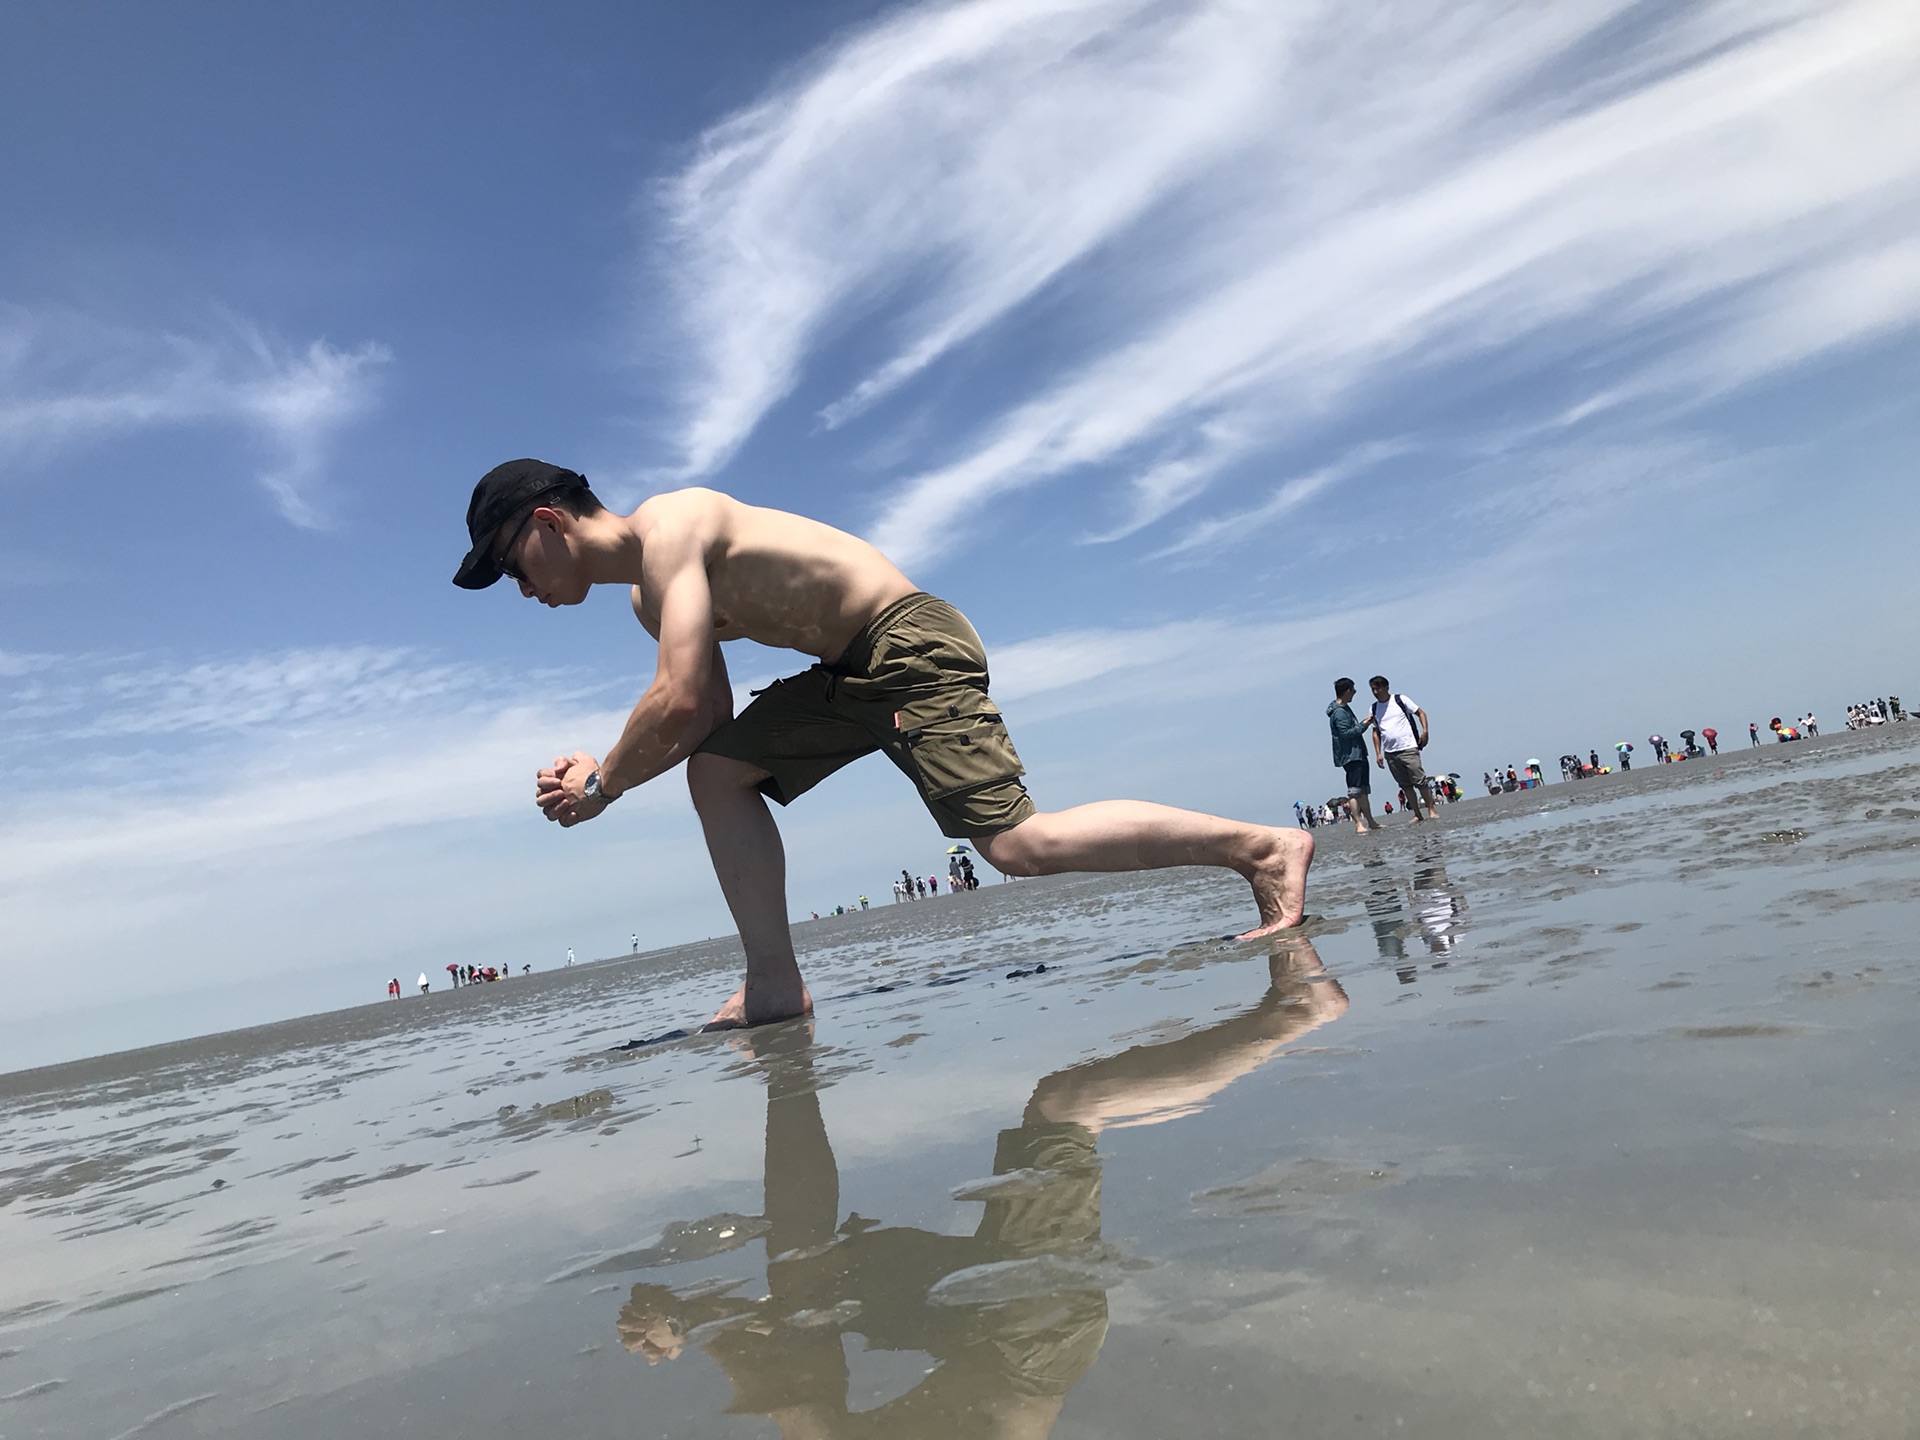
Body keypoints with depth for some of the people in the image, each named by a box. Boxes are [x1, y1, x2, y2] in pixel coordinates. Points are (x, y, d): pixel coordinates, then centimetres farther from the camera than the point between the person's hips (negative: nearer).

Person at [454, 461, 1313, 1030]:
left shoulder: (668, 526, -13)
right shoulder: (648, 595, 18)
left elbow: (679, 700, -23)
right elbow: (708, 714, 17)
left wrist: (603, 787, -7)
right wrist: (603, 765, 7)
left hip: (911, 644, -10)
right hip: (854, 668, 10)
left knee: (1018, 845, -17)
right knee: (717, 771, 7)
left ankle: (1262, 847, -8)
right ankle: (775, 983, 5)